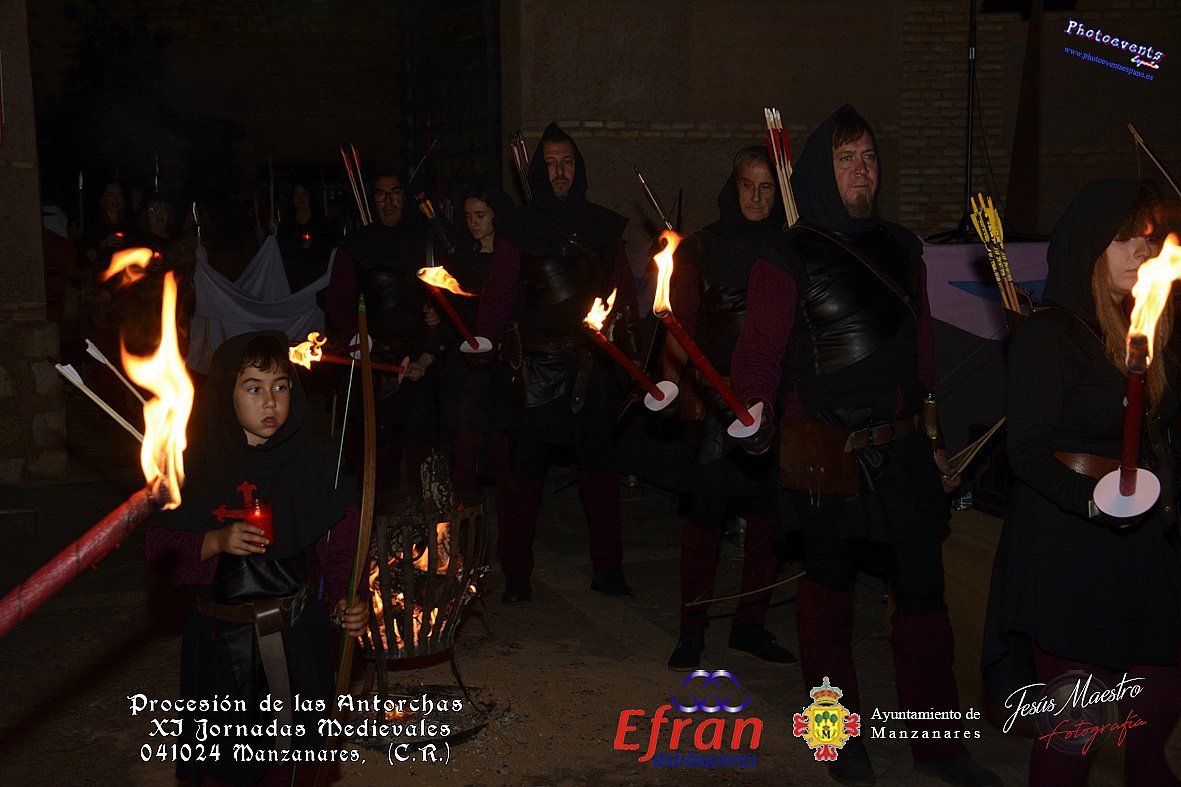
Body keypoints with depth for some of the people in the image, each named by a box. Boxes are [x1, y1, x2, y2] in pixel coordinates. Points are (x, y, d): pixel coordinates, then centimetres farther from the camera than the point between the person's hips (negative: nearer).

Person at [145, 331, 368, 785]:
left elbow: (338, 544, -1)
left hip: (296, 633, 1)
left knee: (293, 749, 9)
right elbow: (160, 547, -5)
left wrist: (346, 599, -16)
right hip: (221, 640, 0)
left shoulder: (308, 466, -1)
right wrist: (215, 542, -20)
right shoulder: (197, 468, -4)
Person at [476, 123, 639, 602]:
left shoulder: (604, 226, 11)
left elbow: (625, 290, 12)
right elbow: (497, 295, -3)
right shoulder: (520, 228, 4)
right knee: (525, 470, -1)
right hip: (537, 365, -2)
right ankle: (516, 575, 9)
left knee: (600, 468, 6)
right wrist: (486, 342, -15)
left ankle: (607, 569, 17)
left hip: (593, 366, 2)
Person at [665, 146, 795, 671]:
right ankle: (692, 630, 9)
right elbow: (682, 325, -1)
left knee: (768, 514, 7)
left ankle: (750, 625, 21)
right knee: (704, 513, -2)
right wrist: (678, 385, -17)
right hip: (717, 404, -2)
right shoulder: (702, 249, 4)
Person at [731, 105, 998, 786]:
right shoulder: (789, 259, -5)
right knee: (830, 585, 10)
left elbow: (923, 352, 14)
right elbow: (760, 352, -11)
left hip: (902, 448, 4)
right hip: (825, 453, -4)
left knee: (924, 589, 7)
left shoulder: (902, 249, 11)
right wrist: (757, 417, -24)